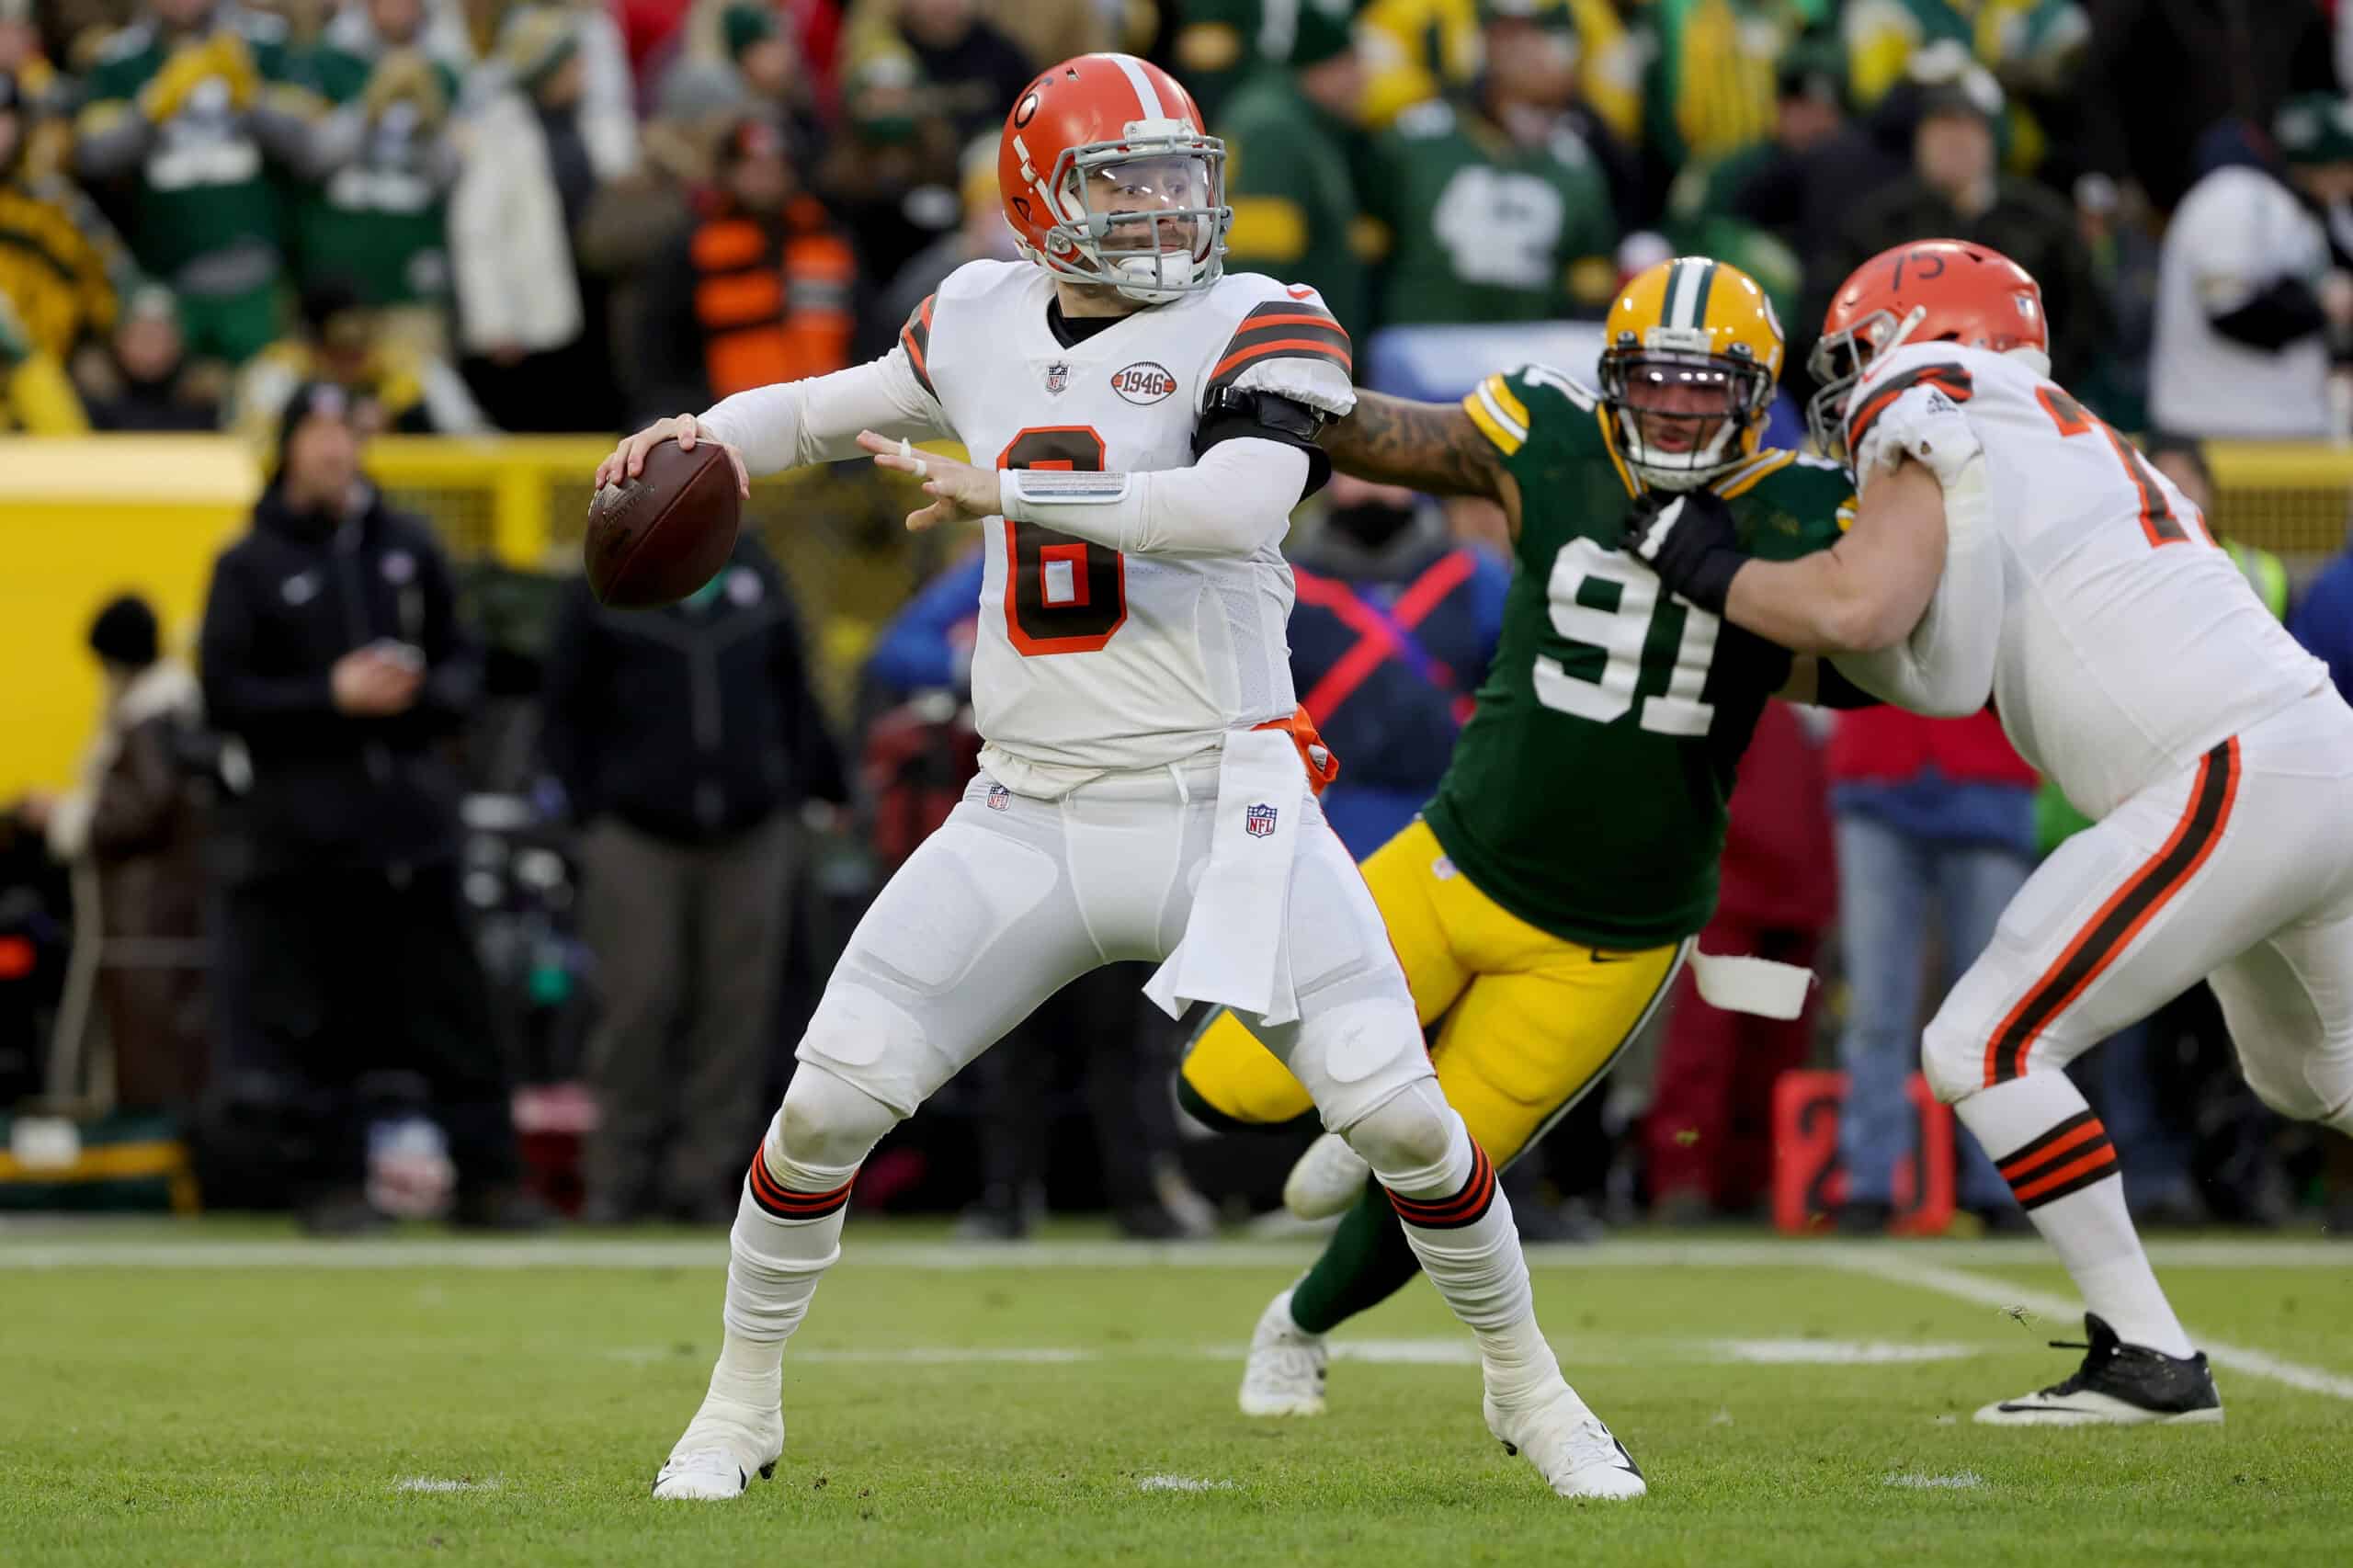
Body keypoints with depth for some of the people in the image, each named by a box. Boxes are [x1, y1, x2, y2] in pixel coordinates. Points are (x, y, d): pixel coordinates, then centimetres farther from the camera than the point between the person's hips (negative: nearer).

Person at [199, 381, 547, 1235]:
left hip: (415, 817, 3)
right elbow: (224, 696, -3)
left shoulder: (407, 547, 13)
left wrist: (421, 690, -6)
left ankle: (486, 1177, 4)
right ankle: (333, 1181, 5)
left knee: (455, 1011, 1)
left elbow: (461, 662, 17)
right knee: (320, 1014, -2)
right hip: (306, 833, -3)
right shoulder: (250, 566, 2)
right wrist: (331, 694, -13)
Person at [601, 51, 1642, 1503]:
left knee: (1397, 1112, -10)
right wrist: (709, 433, 10)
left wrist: (1009, 491, -28)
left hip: (1221, 811, -3)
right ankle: (742, 1407, 15)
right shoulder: (983, 322, 9)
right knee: (828, 1103, -5)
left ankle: (1527, 1385, 14)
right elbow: (848, 406, 29)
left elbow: (1239, 504, -25)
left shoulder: (1259, 331, -6)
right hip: (1028, 822, 3)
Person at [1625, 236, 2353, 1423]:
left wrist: (1710, 571, -5)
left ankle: (2149, 1358, -5)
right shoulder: (2080, 450, 24)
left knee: (1983, 1049, -4)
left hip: (2237, 782, -9)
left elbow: (1855, 607, -20)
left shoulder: (1938, 446, -2)